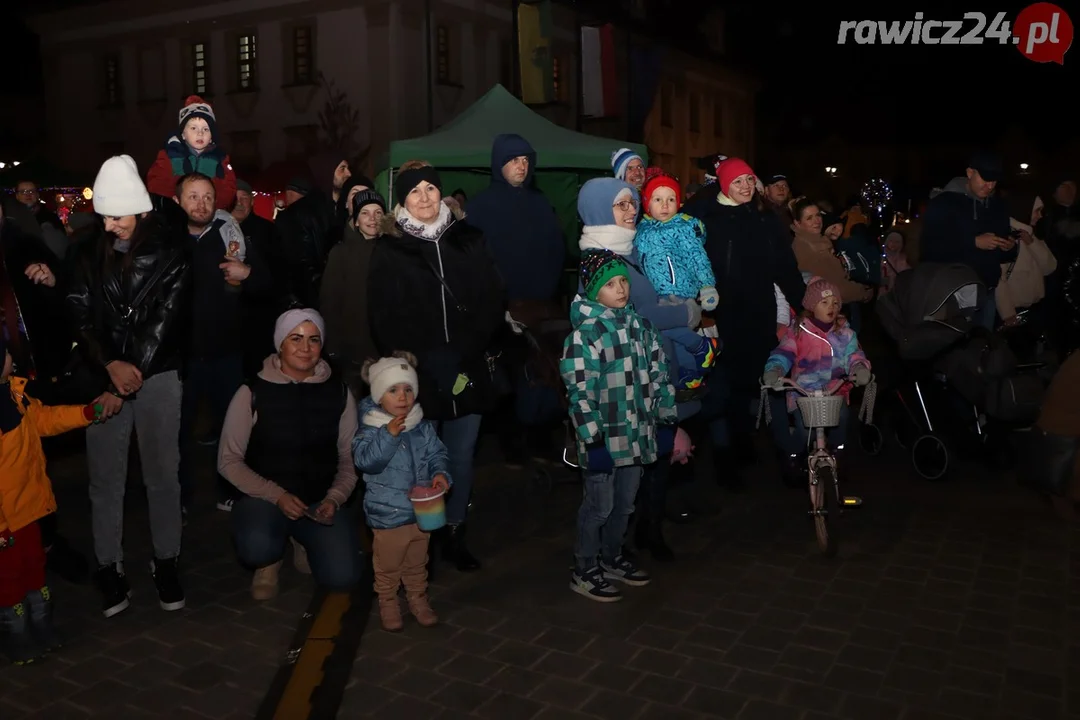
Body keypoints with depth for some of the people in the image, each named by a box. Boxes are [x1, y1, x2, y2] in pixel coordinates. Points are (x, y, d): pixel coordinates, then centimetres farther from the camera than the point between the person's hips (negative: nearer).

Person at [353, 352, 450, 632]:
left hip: (421, 510, 4)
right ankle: (388, 604, 34)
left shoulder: (423, 428, -3)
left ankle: (418, 600, 40)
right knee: (388, 566, 14)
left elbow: (437, 454, 2)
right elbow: (365, 460, -30)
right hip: (387, 514, -4)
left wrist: (440, 473, -18)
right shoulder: (371, 430, -17)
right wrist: (388, 435, -40)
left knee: (417, 564, 22)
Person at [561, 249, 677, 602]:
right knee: (600, 506, 4)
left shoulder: (640, 326, 6)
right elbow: (580, 392, -16)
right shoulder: (585, 334, -14)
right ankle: (584, 572, 21)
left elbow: (659, 375, 13)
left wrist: (666, 421, 11)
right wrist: (592, 438, -18)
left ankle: (612, 559, 38)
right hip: (604, 436, -6)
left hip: (636, 432, 6)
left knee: (625, 503, 18)